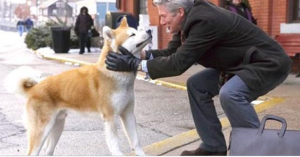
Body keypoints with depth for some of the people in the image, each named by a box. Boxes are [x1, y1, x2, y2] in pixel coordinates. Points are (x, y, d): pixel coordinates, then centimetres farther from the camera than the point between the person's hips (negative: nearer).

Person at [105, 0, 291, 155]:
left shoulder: (204, 20, -29)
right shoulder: (192, 17, -2)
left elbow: (179, 63, -29)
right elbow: (172, 53, 3)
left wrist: (135, 64, -25)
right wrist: (138, 53, -10)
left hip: (269, 63, -10)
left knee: (230, 93, -32)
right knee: (197, 85, 3)